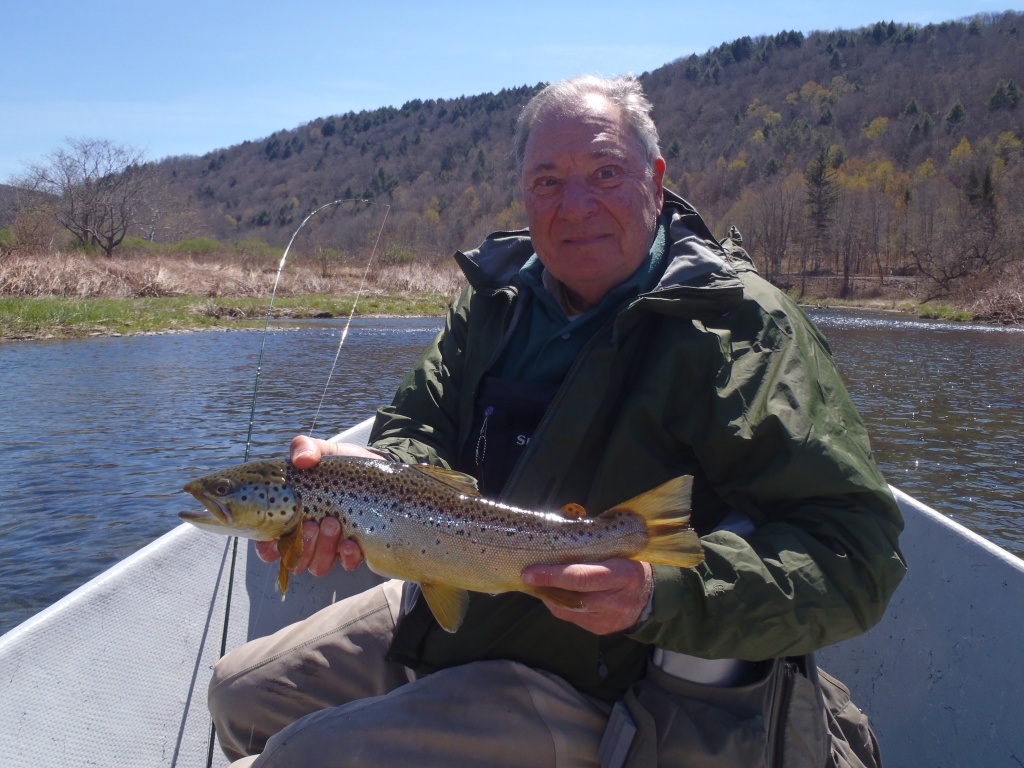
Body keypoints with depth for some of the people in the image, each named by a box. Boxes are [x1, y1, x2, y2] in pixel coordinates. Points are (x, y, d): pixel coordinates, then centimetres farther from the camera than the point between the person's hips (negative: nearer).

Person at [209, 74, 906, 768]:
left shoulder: (743, 327, -17)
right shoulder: (498, 299, 4)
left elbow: (854, 555, -21)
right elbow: (422, 429, 2)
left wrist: (664, 592, -37)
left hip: (595, 693, -7)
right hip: (442, 616, 7)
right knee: (240, 692, 17)